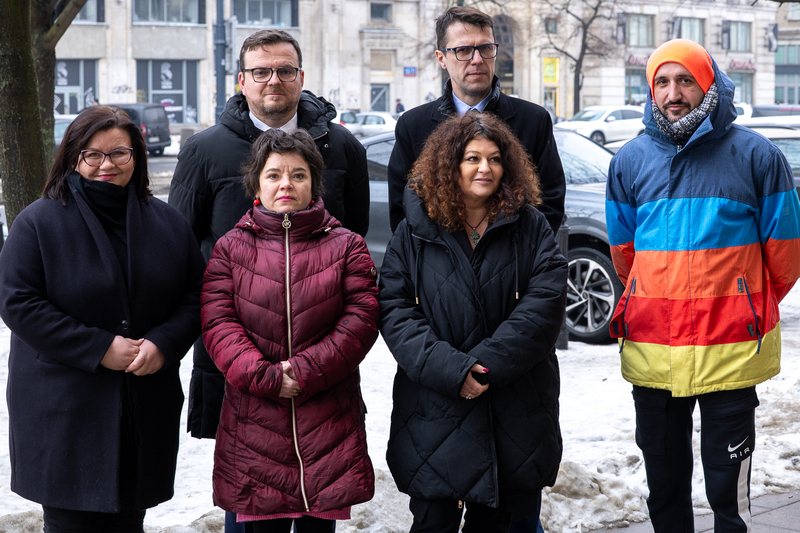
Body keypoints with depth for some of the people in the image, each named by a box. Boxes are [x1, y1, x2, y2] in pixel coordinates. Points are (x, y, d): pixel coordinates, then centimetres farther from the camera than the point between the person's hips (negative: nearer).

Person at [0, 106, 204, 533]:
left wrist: (164, 342, -11)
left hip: (146, 408, 4)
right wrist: (100, 348, -17)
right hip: (64, 412, -3)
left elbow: (196, 294, 9)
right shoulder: (38, 222, -4)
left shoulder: (167, 222, 8)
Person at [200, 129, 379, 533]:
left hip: (328, 423, 0)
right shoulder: (230, 249, 7)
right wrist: (265, 377, -15)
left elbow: (360, 320, -4)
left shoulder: (346, 246, 6)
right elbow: (218, 324, -2)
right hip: (254, 422, 0)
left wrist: (306, 372, -14)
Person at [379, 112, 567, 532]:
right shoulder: (413, 233, 2)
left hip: (514, 416, 1)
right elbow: (395, 312, -6)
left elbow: (544, 302, -8)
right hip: (433, 414, -1)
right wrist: (451, 370, -19)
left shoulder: (530, 228, 3)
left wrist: (487, 365, -18)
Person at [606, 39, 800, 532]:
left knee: (729, 490, 0)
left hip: (729, 352, -3)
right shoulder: (631, 160, 7)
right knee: (664, 486, 13)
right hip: (650, 348, 3)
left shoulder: (756, 155, -2)